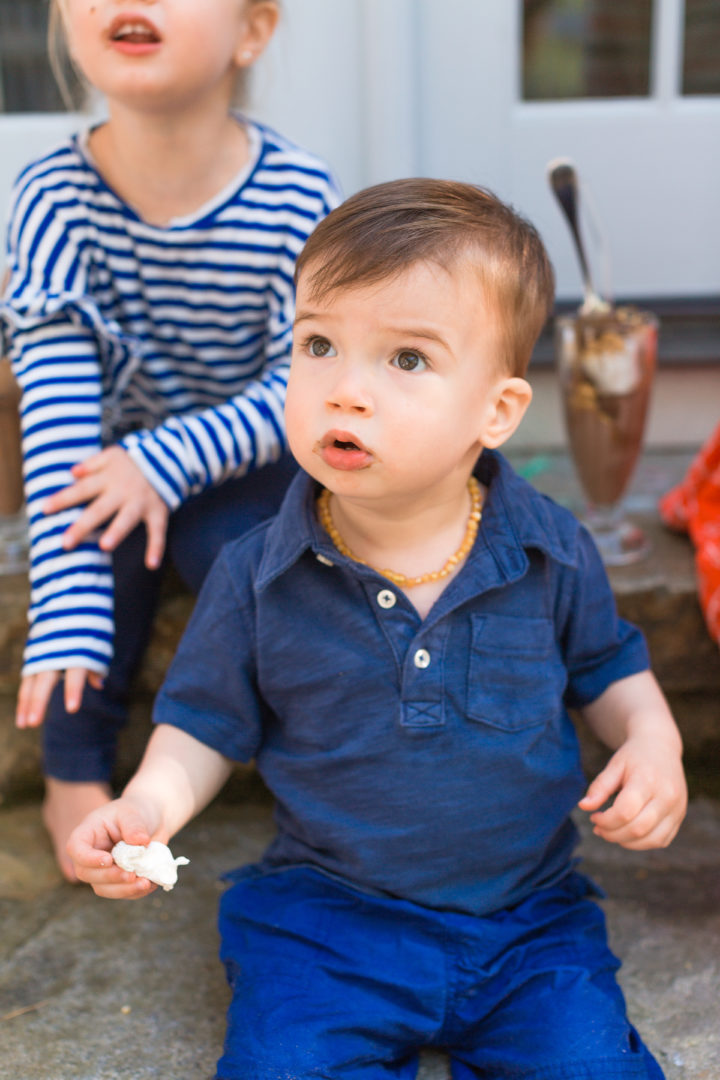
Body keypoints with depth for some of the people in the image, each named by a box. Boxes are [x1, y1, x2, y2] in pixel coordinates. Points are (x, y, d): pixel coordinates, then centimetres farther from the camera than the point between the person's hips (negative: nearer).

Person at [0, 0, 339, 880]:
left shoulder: (299, 199, -21)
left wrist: (169, 461, -33)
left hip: (244, 458, 0)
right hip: (111, 457, 1)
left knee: (226, 545, -27)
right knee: (102, 533, -27)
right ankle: (73, 772, -5)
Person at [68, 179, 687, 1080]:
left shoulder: (552, 553, -7)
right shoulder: (256, 579, -9)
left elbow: (608, 668, 10)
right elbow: (207, 724, 2)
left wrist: (650, 739, -9)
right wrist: (149, 803, -16)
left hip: (526, 918, 1)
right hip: (325, 915, -1)